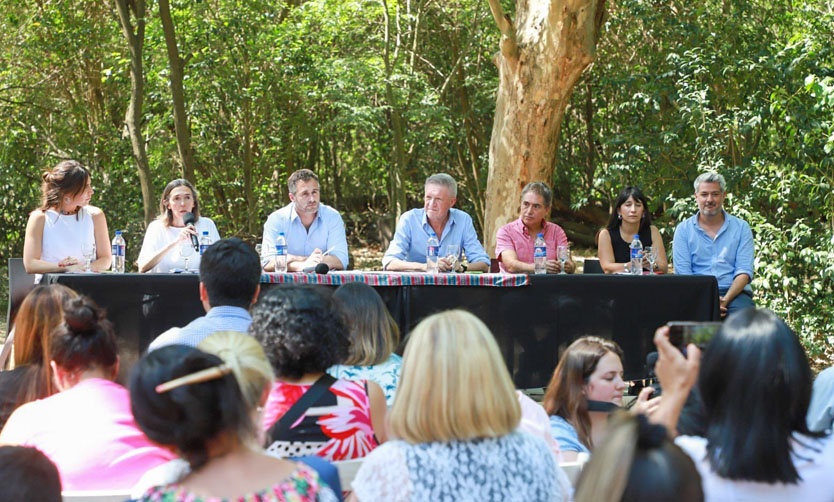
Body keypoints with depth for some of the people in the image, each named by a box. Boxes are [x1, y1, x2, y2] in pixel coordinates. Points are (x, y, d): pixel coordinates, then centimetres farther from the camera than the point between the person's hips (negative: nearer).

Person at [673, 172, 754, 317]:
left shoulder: (741, 228, 12)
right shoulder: (684, 229, 11)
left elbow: (744, 271, 2)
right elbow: (683, 272, 1)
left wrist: (726, 299, -16)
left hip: (734, 293, 1)